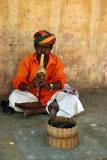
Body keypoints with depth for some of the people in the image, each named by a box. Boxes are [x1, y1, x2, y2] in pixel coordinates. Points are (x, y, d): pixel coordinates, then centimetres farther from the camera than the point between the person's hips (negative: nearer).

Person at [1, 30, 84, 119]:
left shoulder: (57, 61, -5)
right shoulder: (27, 61, -7)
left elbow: (61, 81, -16)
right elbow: (17, 82, -13)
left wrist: (49, 86, -38)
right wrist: (29, 86, -35)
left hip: (51, 95, 0)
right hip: (31, 95, 0)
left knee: (72, 100, -24)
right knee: (14, 97, -28)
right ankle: (49, 106, -18)